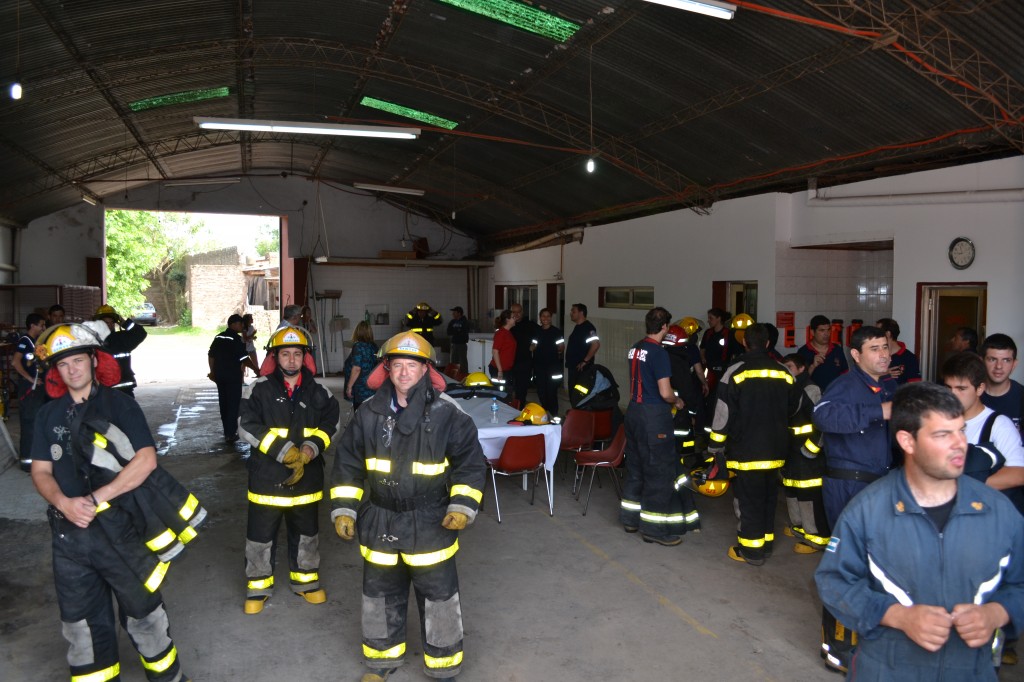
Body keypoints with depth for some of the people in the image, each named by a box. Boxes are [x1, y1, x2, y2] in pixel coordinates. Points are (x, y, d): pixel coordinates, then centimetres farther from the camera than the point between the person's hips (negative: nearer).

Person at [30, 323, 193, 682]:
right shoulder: (49, 414, 10)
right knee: (80, 621, 14)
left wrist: (96, 498, -17)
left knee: (142, 610, 7)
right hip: (69, 532, 4)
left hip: (118, 527, -4)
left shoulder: (119, 404, -3)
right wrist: (64, 503, -12)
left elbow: (146, 460, -13)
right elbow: (41, 470, 7)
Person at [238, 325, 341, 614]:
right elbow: (247, 426, -15)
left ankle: (306, 581, 36)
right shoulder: (259, 390, -7)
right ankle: (258, 587, 29)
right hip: (267, 478, -2)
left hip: (306, 479, 3)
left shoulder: (318, 392, 2)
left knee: (306, 533, 17)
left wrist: (308, 451, -19)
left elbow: (332, 424, -3)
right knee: (261, 536, 9)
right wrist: (285, 452, -21)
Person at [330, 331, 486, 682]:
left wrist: (462, 506, -15)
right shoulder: (369, 413, -2)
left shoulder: (447, 413, -11)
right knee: (380, 593, 18)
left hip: (431, 524, -3)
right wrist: (343, 509, 2)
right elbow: (348, 463, 6)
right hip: (379, 522, 3)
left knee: (438, 594, 8)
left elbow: (470, 462, -6)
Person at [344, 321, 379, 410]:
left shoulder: (358, 346, -12)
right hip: (374, 389, 7)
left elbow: (356, 369, -18)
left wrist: (349, 387, -11)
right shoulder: (374, 346, 7)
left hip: (361, 390, -7)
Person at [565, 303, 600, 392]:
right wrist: (569, 361, 16)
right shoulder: (577, 327, 16)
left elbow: (596, 344, -27)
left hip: (581, 368, -10)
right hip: (573, 366, 10)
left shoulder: (588, 327, -14)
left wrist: (585, 361, -25)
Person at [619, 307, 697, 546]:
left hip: (634, 411, 8)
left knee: (636, 466, 17)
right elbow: (665, 392, -18)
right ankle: (654, 528, 7)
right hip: (654, 416, -8)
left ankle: (630, 519, 28)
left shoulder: (635, 348, 7)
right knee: (659, 472, 1)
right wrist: (677, 402, 0)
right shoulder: (659, 353, -17)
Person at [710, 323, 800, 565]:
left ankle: (751, 550, 7)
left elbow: (724, 413, -12)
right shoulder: (784, 372, 3)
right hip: (776, 449, 5)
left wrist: (716, 445, -2)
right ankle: (766, 543, 26)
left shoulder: (737, 371, -11)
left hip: (746, 449, -5)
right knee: (769, 496, 17)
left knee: (749, 498, 3)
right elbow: (793, 407, 16)